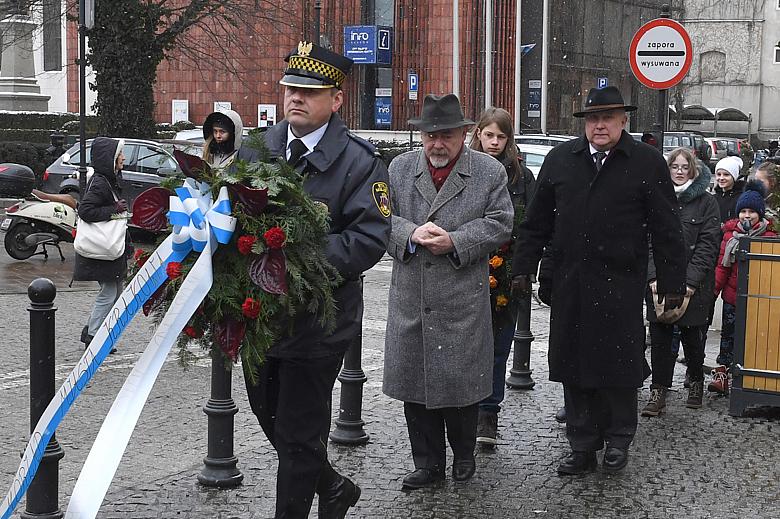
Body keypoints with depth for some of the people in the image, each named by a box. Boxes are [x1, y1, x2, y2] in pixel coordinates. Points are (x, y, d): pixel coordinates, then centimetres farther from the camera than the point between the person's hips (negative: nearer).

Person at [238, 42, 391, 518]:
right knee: (270, 418, 21)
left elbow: (370, 238, -18)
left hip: (317, 322, -6)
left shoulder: (360, 162, -10)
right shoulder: (257, 148, 6)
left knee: (299, 435, 3)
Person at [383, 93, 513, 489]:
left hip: (463, 301, -2)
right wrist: (412, 232, -16)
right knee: (413, 381, 7)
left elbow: (499, 223, -3)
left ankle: (464, 455, 26)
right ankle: (428, 463, 20)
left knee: (462, 380, 4)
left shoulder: (490, 172, 1)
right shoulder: (400, 168, 7)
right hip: (410, 301, 3)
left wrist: (455, 242, -15)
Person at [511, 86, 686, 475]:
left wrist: (672, 283, -3)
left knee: (619, 364, 4)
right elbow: (536, 221, 12)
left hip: (621, 285, -3)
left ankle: (618, 440, 23)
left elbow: (666, 229, -1)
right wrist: (523, 268, 8)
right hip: (570, 285, 3)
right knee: (574, 368, 7)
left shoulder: (647, 162, -1)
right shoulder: (560, 159, 9)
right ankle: (582, 447, 18)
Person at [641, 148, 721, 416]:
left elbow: (707, 245, -5)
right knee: (659, 336, -1)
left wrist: (690, 282, -13)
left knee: (692, 335, 5)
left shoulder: (706, 202, 1)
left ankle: (696, 381, 28)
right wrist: (653, 278, -9)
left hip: (693, 285, -2)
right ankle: (658, 392, 4)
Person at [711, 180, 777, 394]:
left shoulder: (769, 236, -4)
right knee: (728, 334, 7)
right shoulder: (730, 234, 1)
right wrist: (714, 289, 1)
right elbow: (722, 265, 4)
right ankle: (721, 373, 11)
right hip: (732, 295, 1)